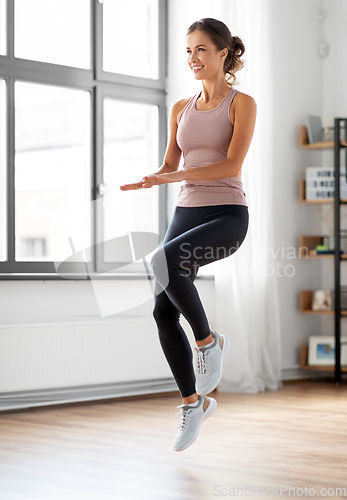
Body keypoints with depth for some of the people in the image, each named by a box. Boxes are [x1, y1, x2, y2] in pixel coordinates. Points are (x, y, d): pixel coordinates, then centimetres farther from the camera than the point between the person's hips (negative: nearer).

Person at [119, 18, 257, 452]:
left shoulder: (242, 103, -2)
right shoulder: (182, 109, 14)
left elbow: (232, 164, -13)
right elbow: (170, 166, 15)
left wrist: (177, 176, -23)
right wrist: (145, 181, -7)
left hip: (227, 215, -6)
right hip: (186, 212, 6)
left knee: (164, 260, -34)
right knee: (163, 312, -6)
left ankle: (208, 340, -11)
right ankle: (194, 401, 11)